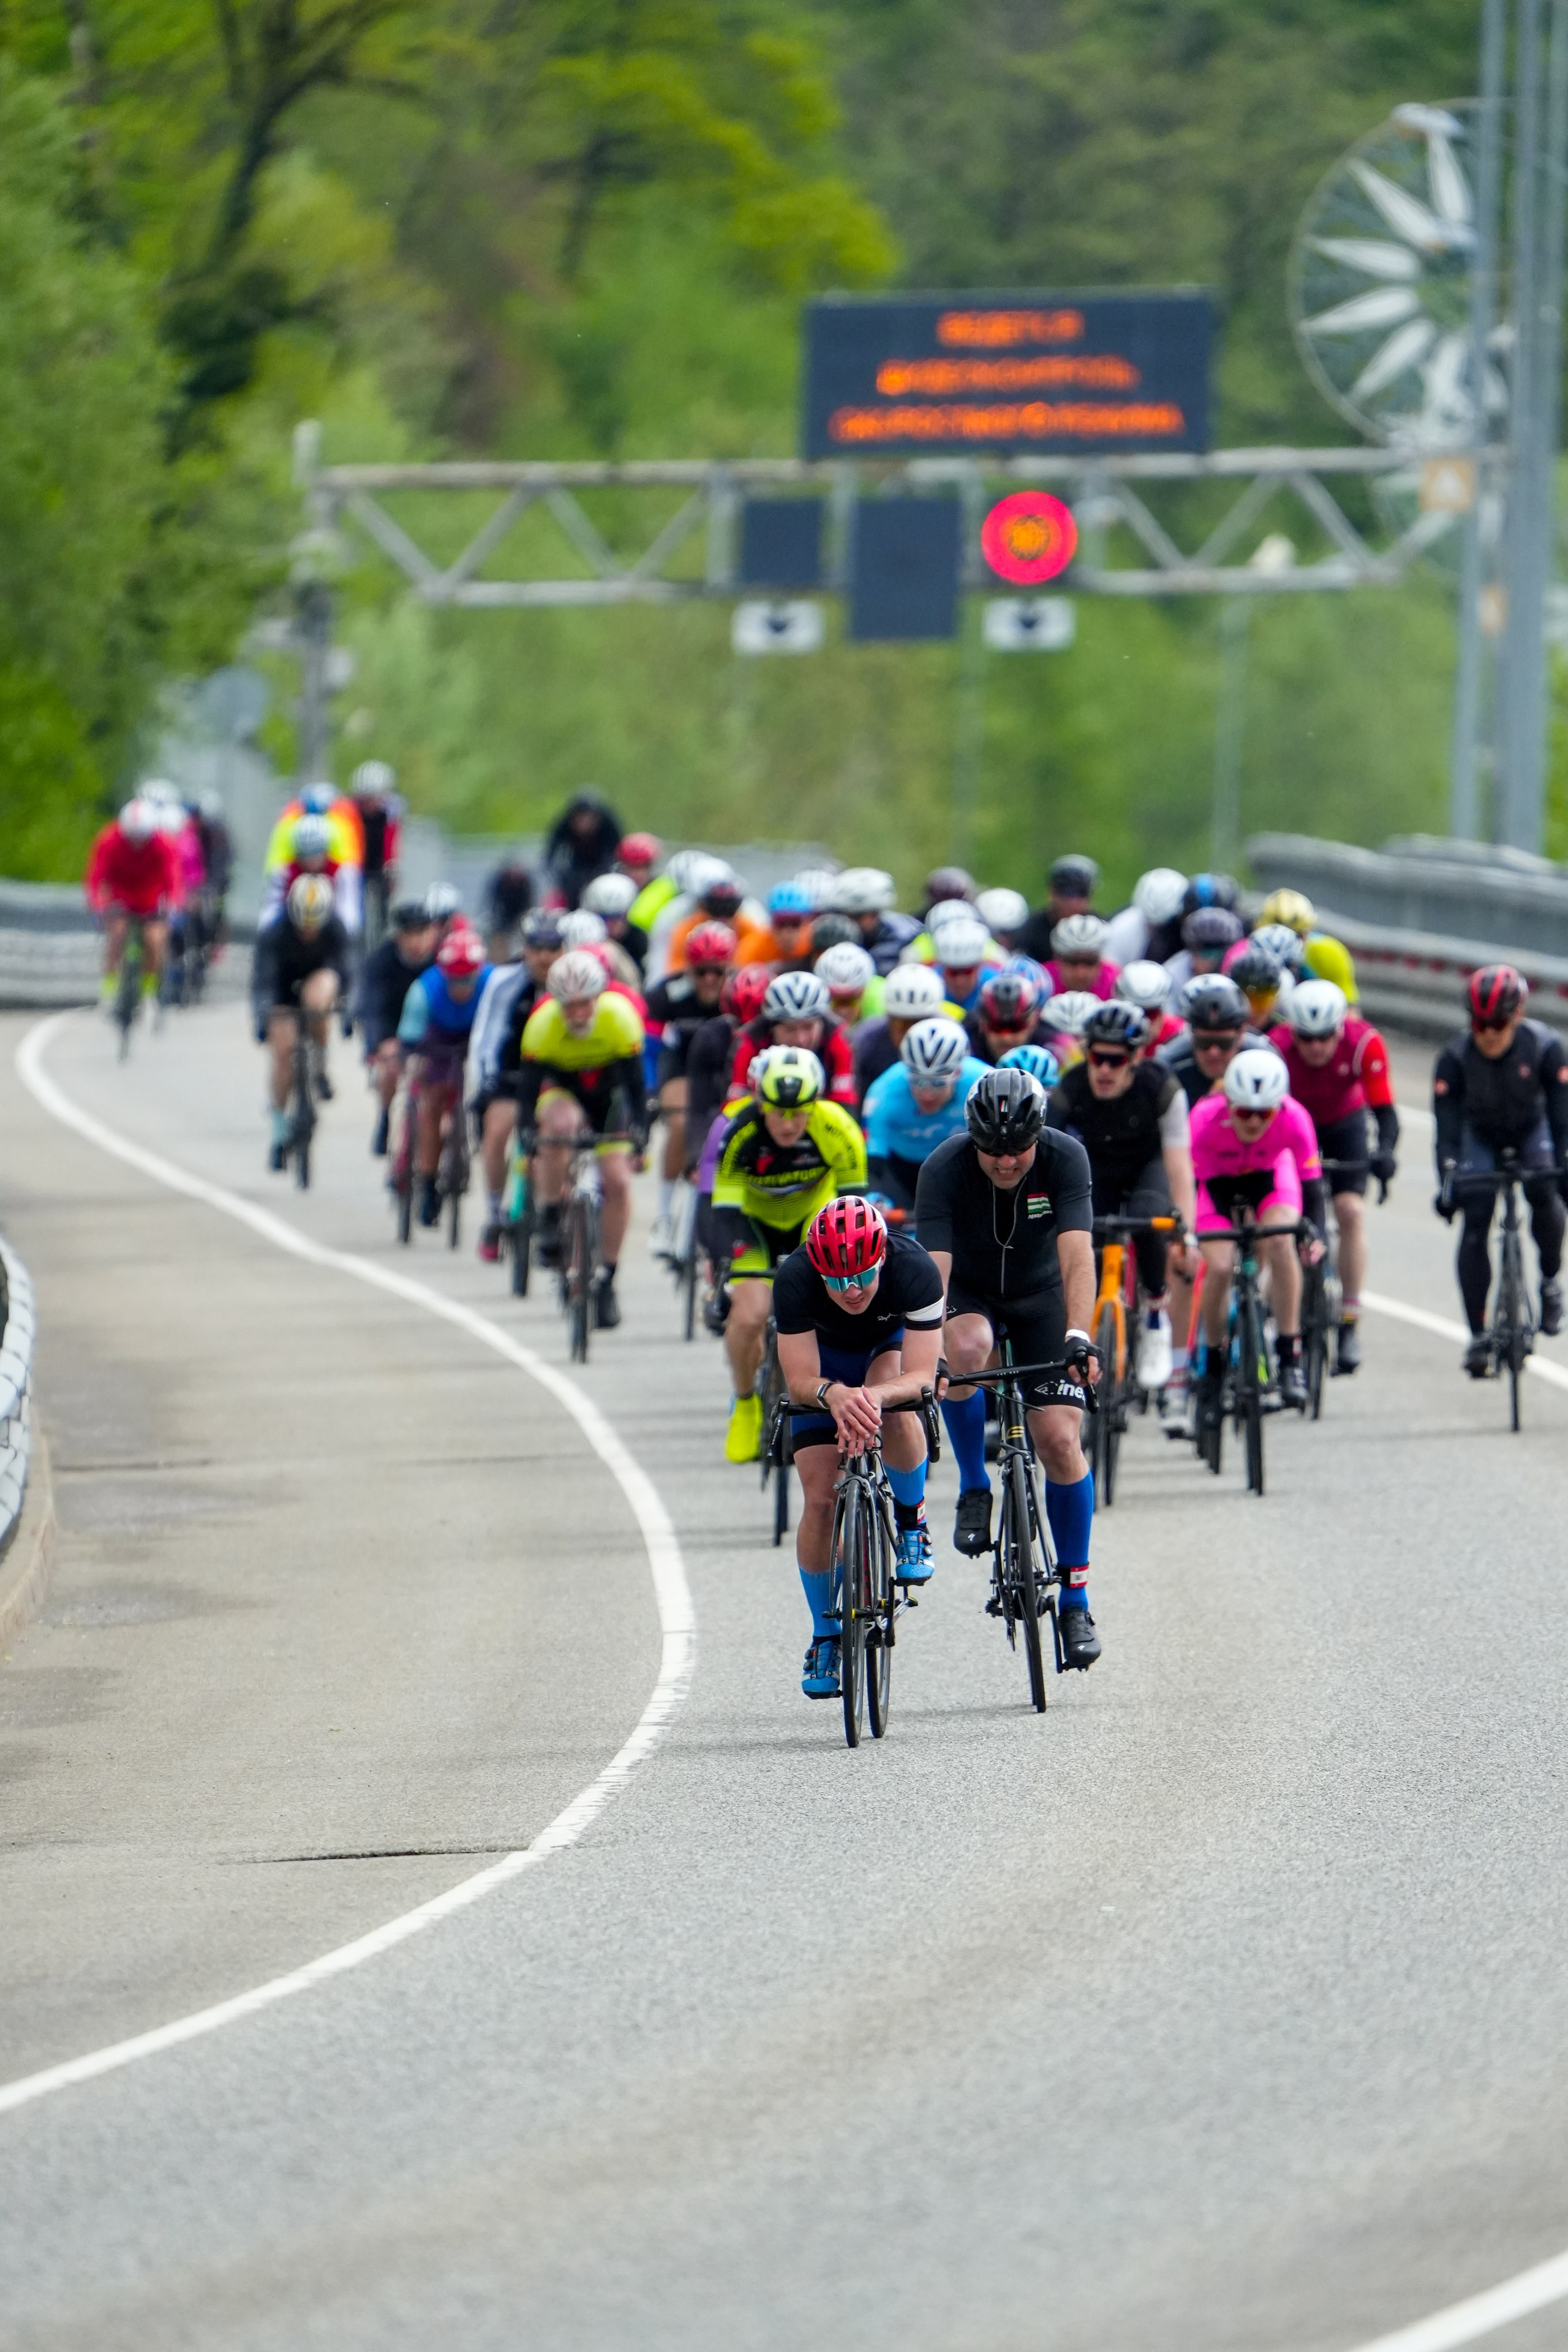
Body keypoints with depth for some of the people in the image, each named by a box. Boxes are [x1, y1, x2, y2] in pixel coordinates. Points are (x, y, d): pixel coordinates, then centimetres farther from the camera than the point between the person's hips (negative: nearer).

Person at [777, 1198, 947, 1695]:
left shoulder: (914, 1269, -37)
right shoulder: (795, 1278, -36)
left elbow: (921, 1376, -38)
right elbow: (799, 1382, -35)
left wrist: (875, 1395, -59)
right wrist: (833, 1393, -58)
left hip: (893, 1343, -1)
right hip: (825, 1356, 1)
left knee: (896, 1409, -37)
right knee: (820, 1498, -10)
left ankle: (912, 1524, -10)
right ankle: (826, 1637, 8)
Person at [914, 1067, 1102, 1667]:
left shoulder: (1065, 1159, -25)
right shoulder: (944, 1169, -27)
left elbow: (1077, 1253, -33)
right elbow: (933, 1267, -34)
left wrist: (1078, 1337, -46)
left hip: (1041, 1297, 1)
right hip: (970, 1295, -1)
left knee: (1059, 1440, -11)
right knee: (967, 1346, -37)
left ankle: (1075, 1600, 2)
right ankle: (974, 1489, -15)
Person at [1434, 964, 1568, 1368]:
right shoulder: (1455, 1057, -29)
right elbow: (1447, 1125, -31)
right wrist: (1447, 1181, -43)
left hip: (1531, 1130, 0)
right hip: (1481, 1136, 0)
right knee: (1473, 1226, -13)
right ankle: (1478, 1335, -7)